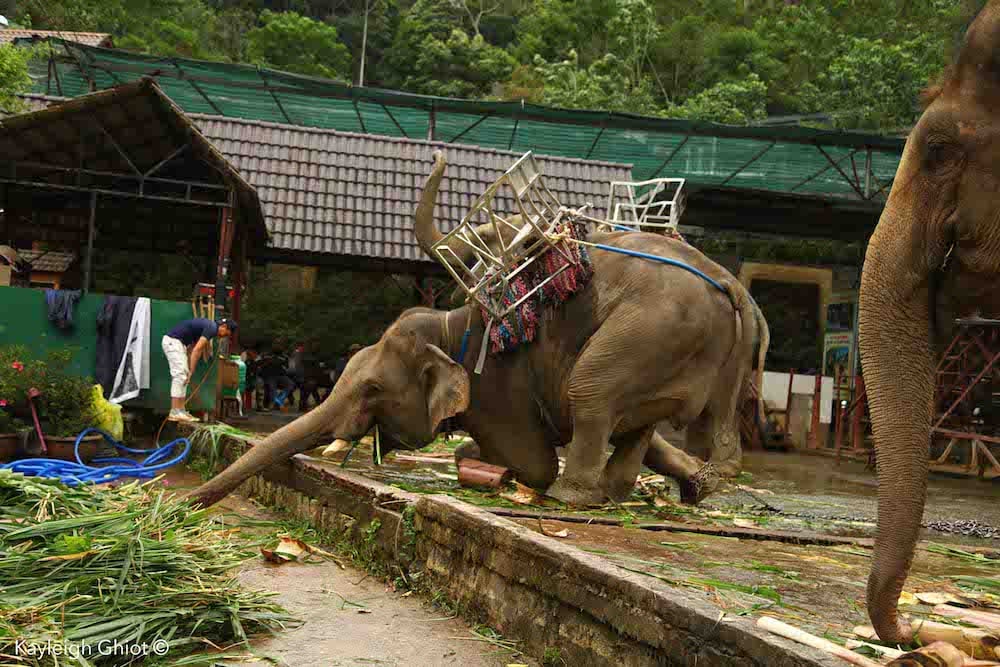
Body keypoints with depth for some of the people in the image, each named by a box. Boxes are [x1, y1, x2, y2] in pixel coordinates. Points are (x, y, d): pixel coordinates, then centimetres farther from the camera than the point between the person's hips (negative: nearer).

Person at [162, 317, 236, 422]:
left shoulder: (209, 326, 17)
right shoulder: (212, 328, -12)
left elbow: (191, 348, 19)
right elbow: (196, 350, -20)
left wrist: (189, 371, 15)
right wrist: (191, 372, -17)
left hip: (175, 342, 10)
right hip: (173, 341, -10)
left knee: (183, 377, 9)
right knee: (180, 376, -11)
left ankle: (181, 411, 9)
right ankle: (175, 413, -12)